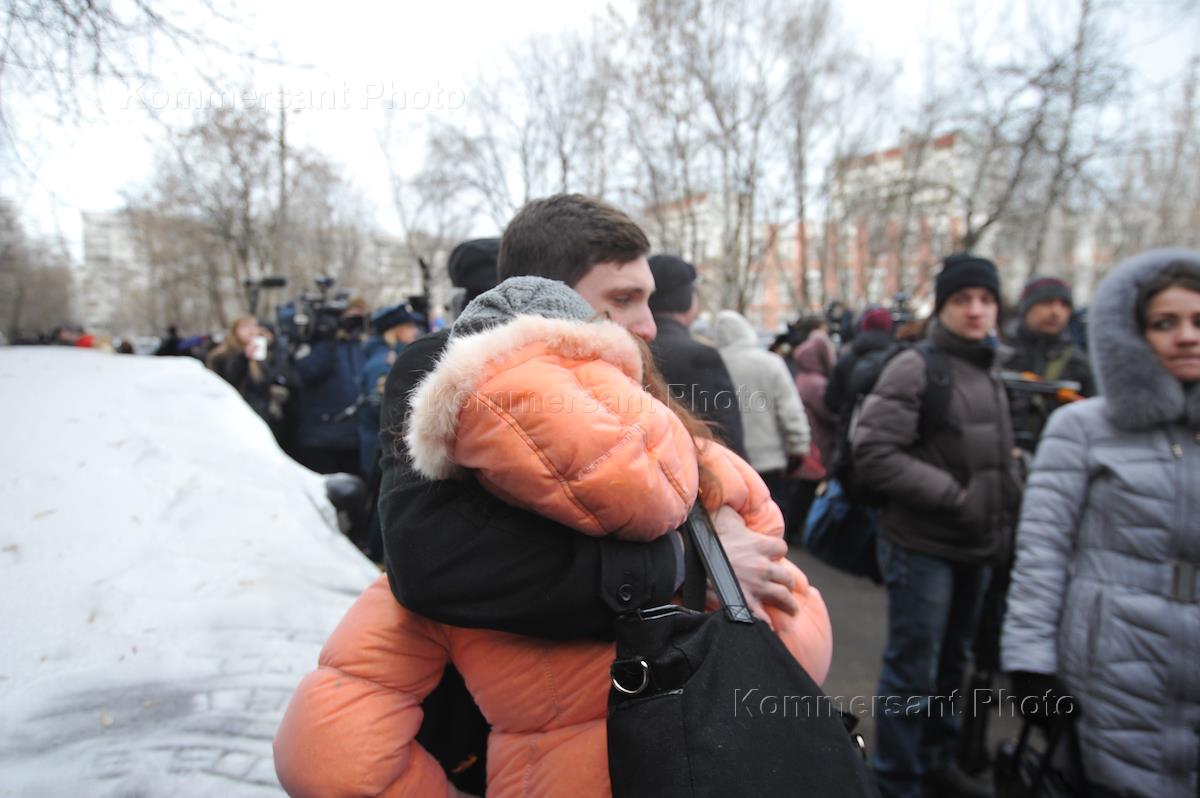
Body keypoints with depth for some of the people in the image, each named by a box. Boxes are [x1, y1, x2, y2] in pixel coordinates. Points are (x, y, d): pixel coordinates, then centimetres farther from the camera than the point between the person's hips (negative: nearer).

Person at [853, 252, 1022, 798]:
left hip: (976, 549, 8)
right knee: (912, 671, 3)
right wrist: (953, 495, -20)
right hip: (922, 547, -8)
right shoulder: (915, 368, -13)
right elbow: (873, 454, -21)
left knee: (951, 664, 21)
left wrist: (1002, 516, 9)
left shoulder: (989, 372, 13)